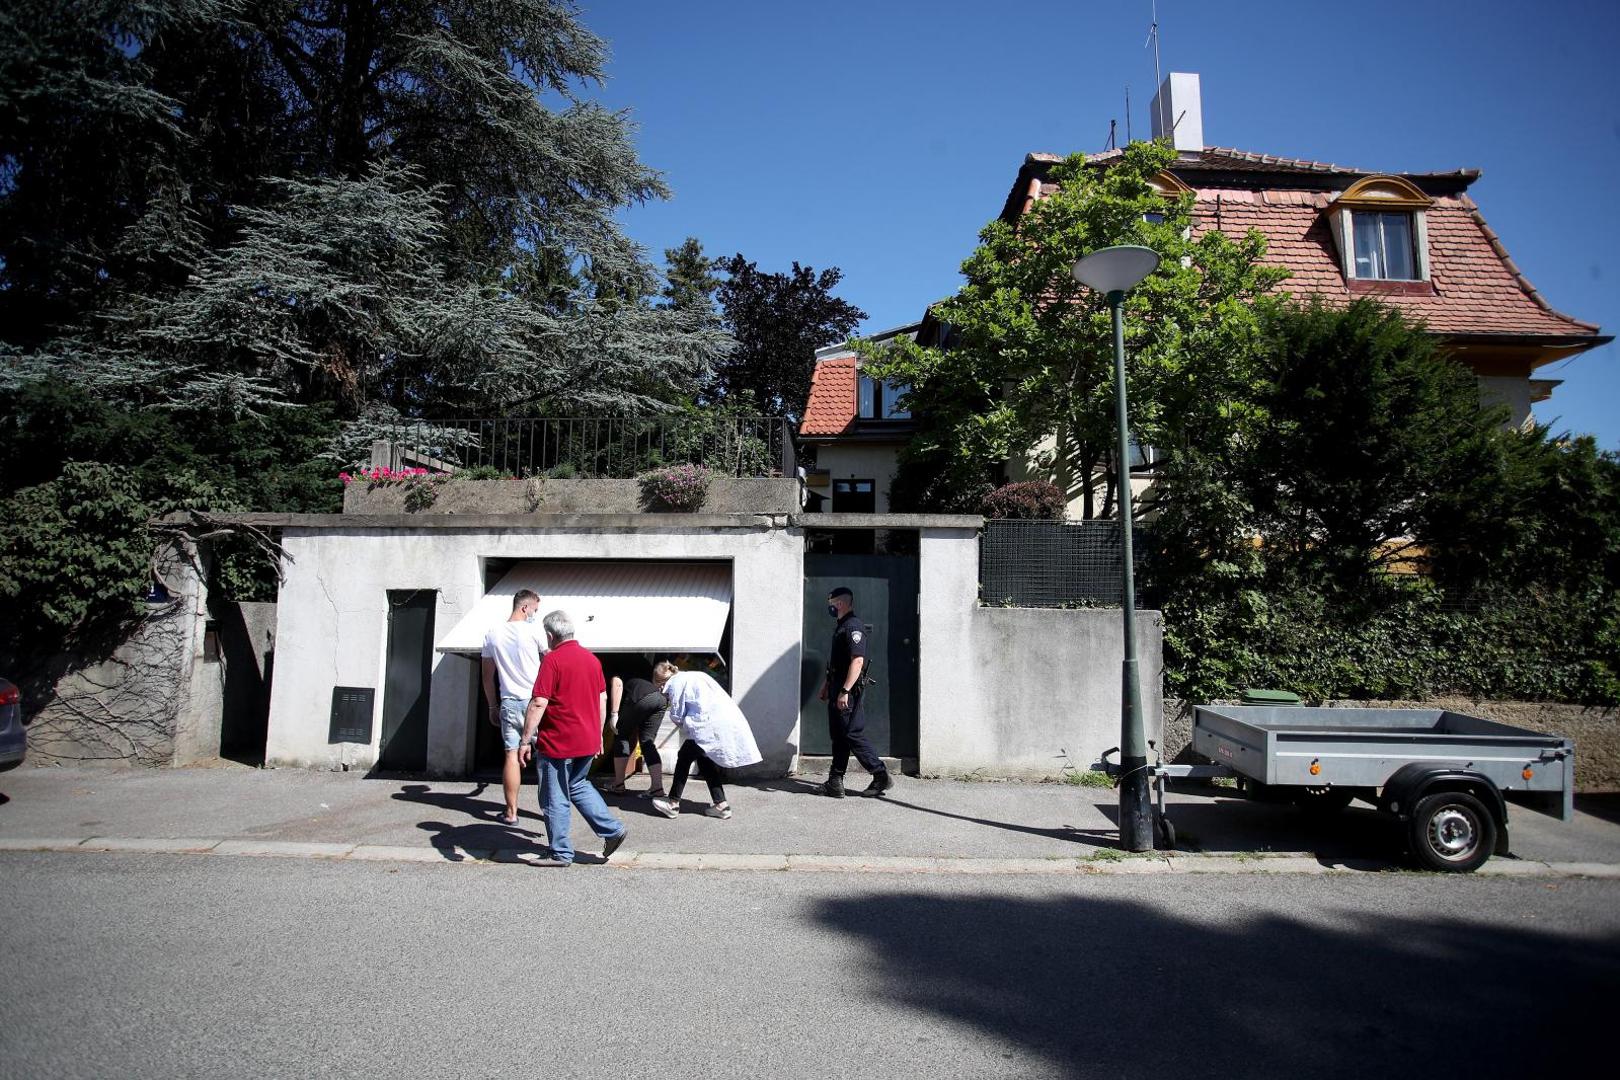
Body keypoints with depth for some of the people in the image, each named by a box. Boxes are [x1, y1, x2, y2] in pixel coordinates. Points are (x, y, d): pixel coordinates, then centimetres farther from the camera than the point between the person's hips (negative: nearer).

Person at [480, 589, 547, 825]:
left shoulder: (492, 634, 6)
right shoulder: (534, 631, -8)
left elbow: (487, 675, 12)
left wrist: (492, 706, 19)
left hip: (509, 702, 3)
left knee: (511, 755, 5)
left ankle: (511, 812, 8)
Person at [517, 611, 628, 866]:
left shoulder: (553, 659, -14)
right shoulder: (592, 658, 8)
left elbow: (538, 704, -19)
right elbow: (602, 699, 13)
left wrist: (525, 740, -14)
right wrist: (598, 735, 21)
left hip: (557, 743, -7)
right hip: (587, 741, 7)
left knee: (556, 799, 5)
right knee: (578, 785, 24)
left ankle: (561, 853, 13)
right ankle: (612, 829, 16)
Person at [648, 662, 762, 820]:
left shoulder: (676, 684, 2)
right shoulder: (696, 676, 27)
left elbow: (677, 715, 3)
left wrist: (685, 728, 21)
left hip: (710, 726, -9)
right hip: (730, 722, 9)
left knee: (684, 757, 5)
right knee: (704, 760, 19)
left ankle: (673, 803, 11)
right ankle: (721, 804, 17)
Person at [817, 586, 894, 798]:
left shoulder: (853, 627, -16)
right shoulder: (842, 627, 17)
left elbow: (857, 661, -24)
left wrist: (845, 691, -27)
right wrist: (827, 684, 25)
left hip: (847, 692, -10)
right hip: (837, 689, 10)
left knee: (853, 735, -6)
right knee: (838, 736, 11)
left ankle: (881, 776, 2)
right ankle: (835, 783, 16)